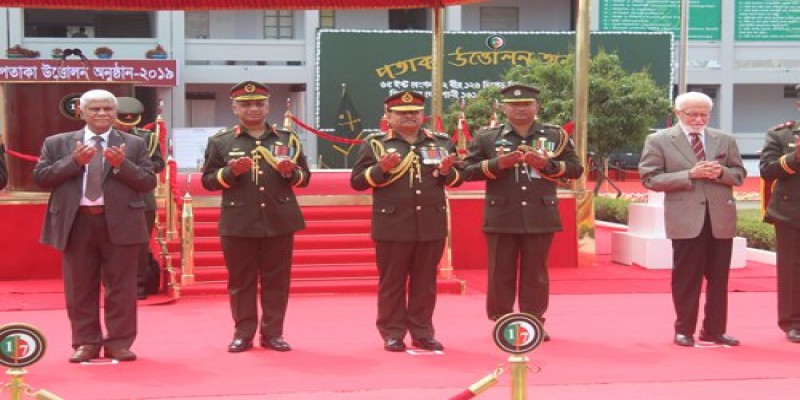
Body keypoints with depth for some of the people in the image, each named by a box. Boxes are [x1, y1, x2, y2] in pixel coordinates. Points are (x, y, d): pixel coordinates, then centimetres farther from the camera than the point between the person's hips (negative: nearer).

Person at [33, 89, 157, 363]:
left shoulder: (134, 144, 6)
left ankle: (119, 343, 12)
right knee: (80, 288, 7)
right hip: (76, 223, 1)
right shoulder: (57, 143, 8)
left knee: (121, 287, 3)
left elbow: (149, 182, 0)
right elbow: (40, 178, -1)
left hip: (120, 224, -1)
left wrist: (122, 165, -15)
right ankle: (86, 342, 18)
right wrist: (74, 162, -12)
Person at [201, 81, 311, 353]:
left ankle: (273, 333, 13)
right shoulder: (220, 141, 4)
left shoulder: (287, 139, 8)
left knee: (276, 280, 5)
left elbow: (305, 177, 10)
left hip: (279, 221, 1)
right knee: (240, 280, 5)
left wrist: (291, 172, -12)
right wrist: (230, 172, -15)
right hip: (238, 223, -1)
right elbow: (207, 180, 3)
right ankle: (243, 333, 14)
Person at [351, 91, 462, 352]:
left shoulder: (441, 142, 11)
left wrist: (447, 171, -8)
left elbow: (457, 178, 14)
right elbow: (357, 181, -1)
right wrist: (381, 169, -17)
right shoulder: (374, 144, 2)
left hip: (432, 225, 3)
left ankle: (422, 333, 18)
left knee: (425, 282, 9)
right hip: (392, 226, -3)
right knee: (392, 282, 4)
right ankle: (393, 334, 13)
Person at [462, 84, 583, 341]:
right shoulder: (486, 137, 4)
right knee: (501, 273, 4)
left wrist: (547, 164, -12)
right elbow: (468, 171, 2)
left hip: (540, 217, 1)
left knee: (536, 273, 7)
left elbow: (575, 168, 5)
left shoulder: (556, 135, 7)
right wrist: (497, 164, -13)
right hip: (501, 218, 0)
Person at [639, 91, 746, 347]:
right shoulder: (659, 141, 0)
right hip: (686, 219, -4)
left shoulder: (725, 140, 12)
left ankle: (714, 330, 19)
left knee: (718, 278, 8)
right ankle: (684, 330, 13)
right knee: (687, 278, 2)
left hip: (721, 219, 4)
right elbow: (650, 179, -6)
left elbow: (739, 174, 14)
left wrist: (721, 172, -9)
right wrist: (689, 175, -15)